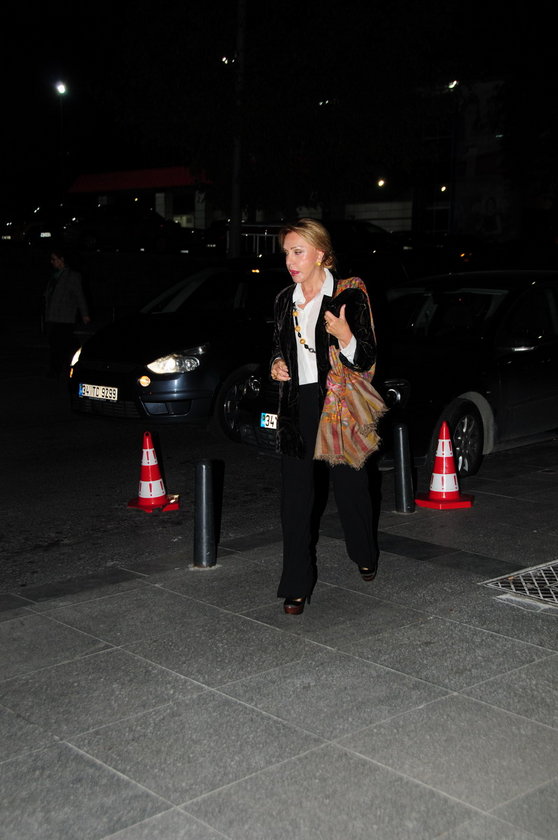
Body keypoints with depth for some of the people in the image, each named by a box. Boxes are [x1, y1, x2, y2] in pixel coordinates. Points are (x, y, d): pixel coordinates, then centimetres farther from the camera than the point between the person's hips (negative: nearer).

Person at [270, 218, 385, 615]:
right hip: (297, 406, 4)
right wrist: (277, 364, 3)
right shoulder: (285, 300, 10)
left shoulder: (350, 296, -7)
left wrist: (345, 337, -27)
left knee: (350, 486, 10)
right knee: (296, 496, 1)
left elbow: (366, 360, -8)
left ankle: (366, 556, 39)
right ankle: (297, 586, 8)